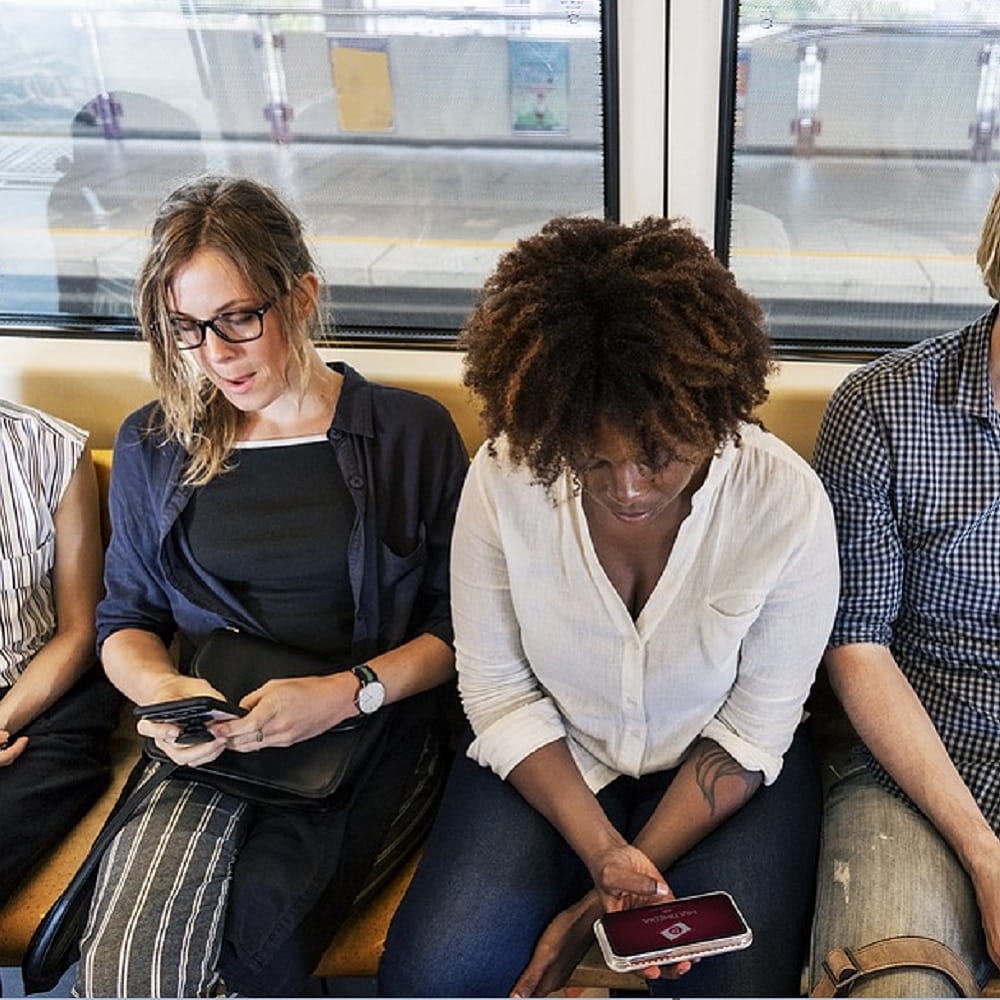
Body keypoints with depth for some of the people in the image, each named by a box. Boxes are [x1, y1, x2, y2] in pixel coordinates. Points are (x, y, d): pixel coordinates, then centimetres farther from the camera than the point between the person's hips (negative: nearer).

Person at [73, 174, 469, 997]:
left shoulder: (411, 431, 2)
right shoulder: (153, 447, 10)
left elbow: (458, 626, 1)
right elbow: (124, 620, 16)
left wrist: (350, 692, -15)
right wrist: (161, 689, -7)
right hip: (209, 737, 2)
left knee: (262, 929, -29)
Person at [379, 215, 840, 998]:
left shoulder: (789, 503, -24)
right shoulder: (503, 480, -21)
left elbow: (750, 734, -13)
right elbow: (499, 693, -9)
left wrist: (617, 892, -17)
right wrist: (602, 851, -21)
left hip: (716, 769, 0)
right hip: (553, 756, 1)